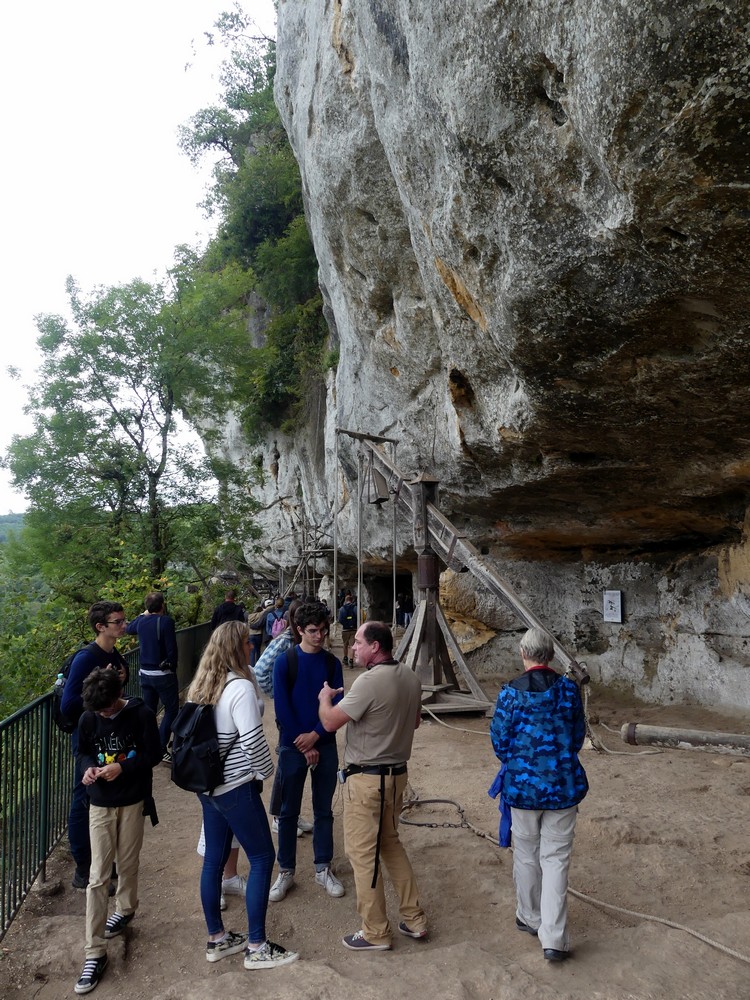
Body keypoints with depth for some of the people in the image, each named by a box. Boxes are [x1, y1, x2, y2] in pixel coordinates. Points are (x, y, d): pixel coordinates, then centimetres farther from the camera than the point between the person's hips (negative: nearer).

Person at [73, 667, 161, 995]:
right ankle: (95, 952, 7)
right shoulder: (88, 718, -10)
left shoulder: (141, 715, -17)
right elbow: (83, 752, 6)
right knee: (98, 876, 0)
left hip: (133, 801, -1)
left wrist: (122, 767, -24)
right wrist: (88, 768, -16)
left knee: (127, 865, 16)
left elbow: (153, 754, -10)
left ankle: (125, 908, 46)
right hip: (100, 804, 1)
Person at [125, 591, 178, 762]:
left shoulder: (141, 621, 2)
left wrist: (143, 614, 28)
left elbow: (128, 629, 26)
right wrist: (173, 668, -1)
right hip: (163, 674, -7)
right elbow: (172, 649, -16)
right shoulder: (166, 621, -18)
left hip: (145, 673, 7)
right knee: (171, 710, 3)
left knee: (149, 710, 17)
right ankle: (161, 749, -3)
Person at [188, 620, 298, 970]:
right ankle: (257, 947, 11)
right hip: (236, 788, -8)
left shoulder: (200, 687, 5)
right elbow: (253, 741, -23)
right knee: (262, 859, 4)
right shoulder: (240, 688, -21)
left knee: (214, 858, 17)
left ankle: (216, 939, 30)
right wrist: (265, 771, -5)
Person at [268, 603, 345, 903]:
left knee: (324, 810, 12)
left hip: (325, 745, 2)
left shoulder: (331, 663, 0)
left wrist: (315, 736, -15)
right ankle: (286, 872, 23)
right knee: (288, 811, 8)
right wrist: (304, 748, -10)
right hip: (293, 746, -2)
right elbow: (282, 708, -10)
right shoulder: (285, 661, -9)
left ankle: (323, 868, 26)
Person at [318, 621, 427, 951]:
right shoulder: (410, 678, 2)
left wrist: (325, 698, 0)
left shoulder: (370, 682, -24)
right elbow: (415, 720, 17)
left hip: (367, 778, -8)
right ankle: (414, 919, 29)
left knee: (363, 852, 6)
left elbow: (330, 722, -19)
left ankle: (375, 933, 18)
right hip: (397, 773, 8)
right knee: (390, 843, 22)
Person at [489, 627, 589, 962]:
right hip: (563, 784, 1)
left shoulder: (511, 692, -13)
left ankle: (529, 918, 34)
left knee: (526, 854, 17)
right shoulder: (569, 688, -6)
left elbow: (499, 741, -6)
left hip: (522, 784, -1)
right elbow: (578, 736, 4)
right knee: (556, 859, 8)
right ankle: (553, 938, 7)